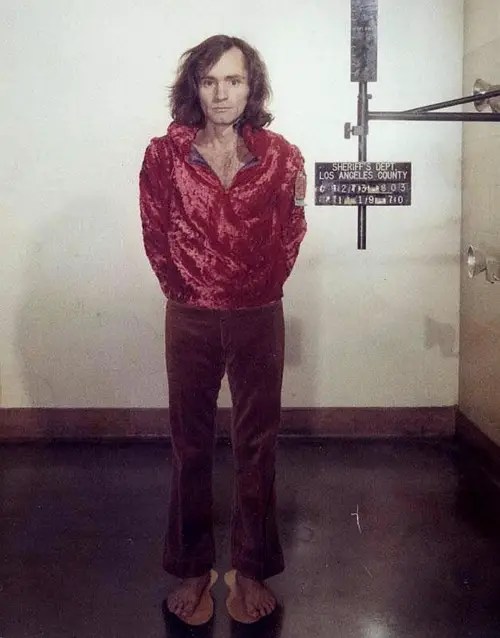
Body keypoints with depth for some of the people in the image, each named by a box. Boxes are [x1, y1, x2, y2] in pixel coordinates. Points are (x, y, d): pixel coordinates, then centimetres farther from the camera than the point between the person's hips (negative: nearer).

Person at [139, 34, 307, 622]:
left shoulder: (280, 156, -2)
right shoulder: (164, 155, -4)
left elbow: (287, 238, 6)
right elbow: (156, 237, 3)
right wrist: (186, 291, 7)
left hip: (259, 318, 1)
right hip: (190, 319, 0)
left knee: (257, 446, 8)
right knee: (190, 445, 9)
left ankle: (252, 568, 24)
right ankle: (192, 567, 25)